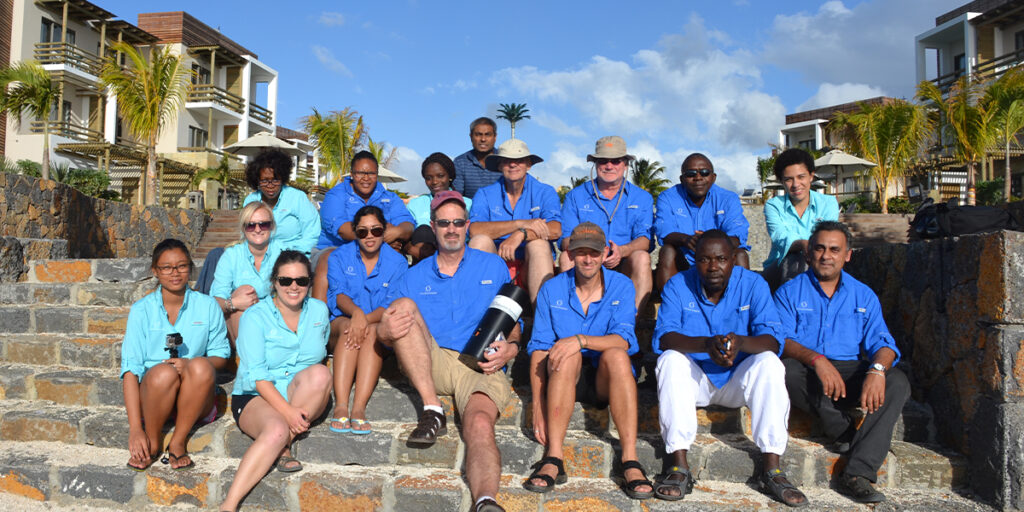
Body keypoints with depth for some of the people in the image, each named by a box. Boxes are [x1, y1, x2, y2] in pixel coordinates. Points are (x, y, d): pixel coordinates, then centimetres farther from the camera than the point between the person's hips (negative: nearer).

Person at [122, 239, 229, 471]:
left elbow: (221, 356, 6)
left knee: (201, 366, -31)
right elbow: (130, 367, -9)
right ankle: (152, 443, -9)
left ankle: (177, 443, -16)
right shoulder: (142, 310, 0)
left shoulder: (207, 306, 3)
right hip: (151, 397, 0)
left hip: (193, 401, 1)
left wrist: (191, 364, -19)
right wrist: (135, 428, -19)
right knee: (163, 372, -34)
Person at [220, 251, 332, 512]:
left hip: (304, 401, 4)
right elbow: (256, 375, -14)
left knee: (319, 374, -30)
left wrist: (318, 389, 1)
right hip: (256, 397, -4)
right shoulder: (255, 316, -6)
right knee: (276, 430, -37)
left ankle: (282, 446, -19)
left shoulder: (319, 310, 7)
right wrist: (287, 411, -25)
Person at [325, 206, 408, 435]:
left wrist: (367, 319, -30)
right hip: (340, 323, 1)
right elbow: (337, 294, -10)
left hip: (380, 330, 0)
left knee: (373, 330, -34)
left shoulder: (397, 262, 4)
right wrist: (356, 312, -33)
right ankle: (340, 406, -45)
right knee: (348, 327, -34)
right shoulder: (340, 256, 7)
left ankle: (359, 408, -45)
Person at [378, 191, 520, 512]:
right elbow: (386, 330, 11)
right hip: (431, 364, 2)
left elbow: (513, 323, 16)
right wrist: (385, 331, -16)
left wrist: (510, 349, -9)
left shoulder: (494, 267, 16)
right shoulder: (416, 276, 18)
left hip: (482, 367, -2)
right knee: (403, 305, -22)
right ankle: (432, 411, -24)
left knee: (480, 424, -33)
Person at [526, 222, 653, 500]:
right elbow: (539, 349, -5)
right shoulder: (552, 290, 1)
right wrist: (538, 406, -16)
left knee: (615, 355, -31)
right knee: (568, 356, -32)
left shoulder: (621, 286, 0)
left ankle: (630, 461, -32)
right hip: (564, 380, 0)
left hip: (606, 381, 0)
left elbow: (622, 341, -15)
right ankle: (553, 459, -34)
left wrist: (580, 339, -33)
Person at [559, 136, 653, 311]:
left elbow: (644, 239, -3)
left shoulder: (642, 198, 10)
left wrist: (621, 251, -26)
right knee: (566, 257, -28)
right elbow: (566, 239, 0)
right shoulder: (576, 196, 10)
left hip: (624, 268, 0)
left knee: (641, 257, -29)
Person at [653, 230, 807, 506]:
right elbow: (663, 337, -21)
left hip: (738, 381, 1)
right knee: (670, 359, -30)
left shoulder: (753, 284, -7)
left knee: (769, 363, -28)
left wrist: (741, 342, -41)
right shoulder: (678, 285, -8)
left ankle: (771, 469, -24)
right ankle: (679, 467, -29)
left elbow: (774, 340, -17)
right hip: (694, 380, 0)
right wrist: (705, 344, -41)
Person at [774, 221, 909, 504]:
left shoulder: (864, 296, 16)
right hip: (808, 376, -2)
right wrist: (816, 359, -28)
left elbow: (881, 341, 3)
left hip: (850, 373, 3)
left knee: (897, 382, -25)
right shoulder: (789, 292, 7)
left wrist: (877, 369, -21)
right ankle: (844, 432, -15)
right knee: (786, 369, -35)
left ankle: (857, 474, -30)